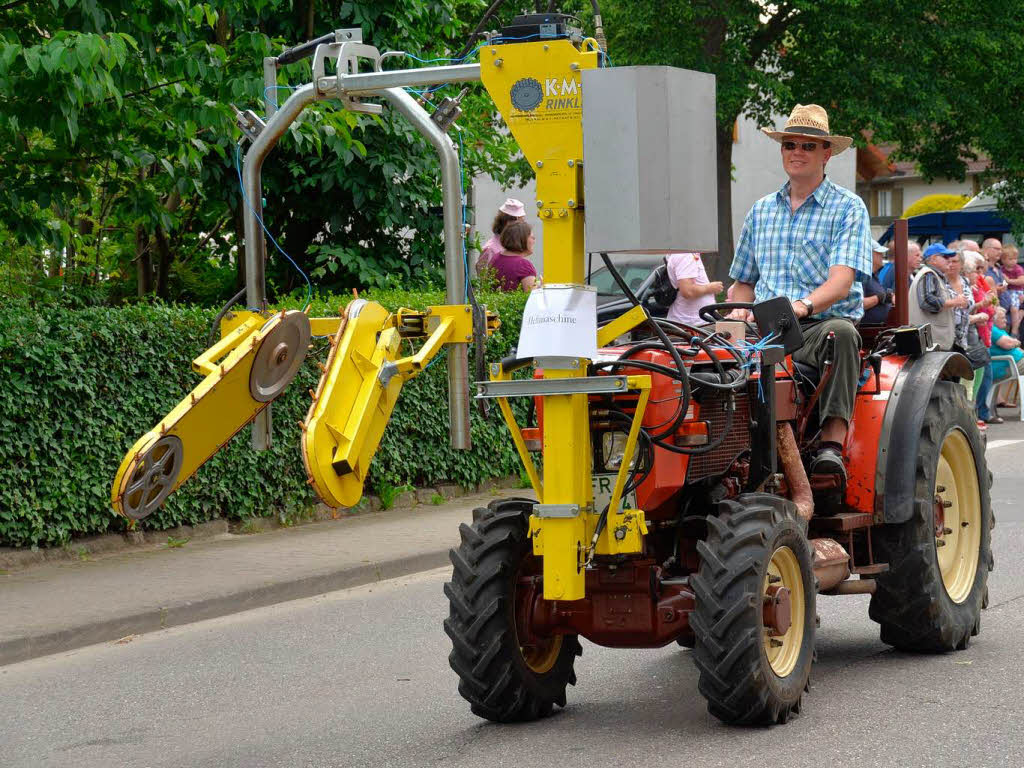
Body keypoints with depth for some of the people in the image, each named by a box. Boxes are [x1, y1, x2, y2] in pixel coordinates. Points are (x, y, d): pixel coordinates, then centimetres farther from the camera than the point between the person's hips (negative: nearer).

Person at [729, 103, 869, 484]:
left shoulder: (847, 207, 5)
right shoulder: (761, 211, 21)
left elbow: (842, 280, -10)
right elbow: (743, 283, 24)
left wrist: (804, 305, -30)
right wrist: (737, 316, 0)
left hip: (823, 324, -4)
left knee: (841, 332, -40)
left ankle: (831, 446, -45)